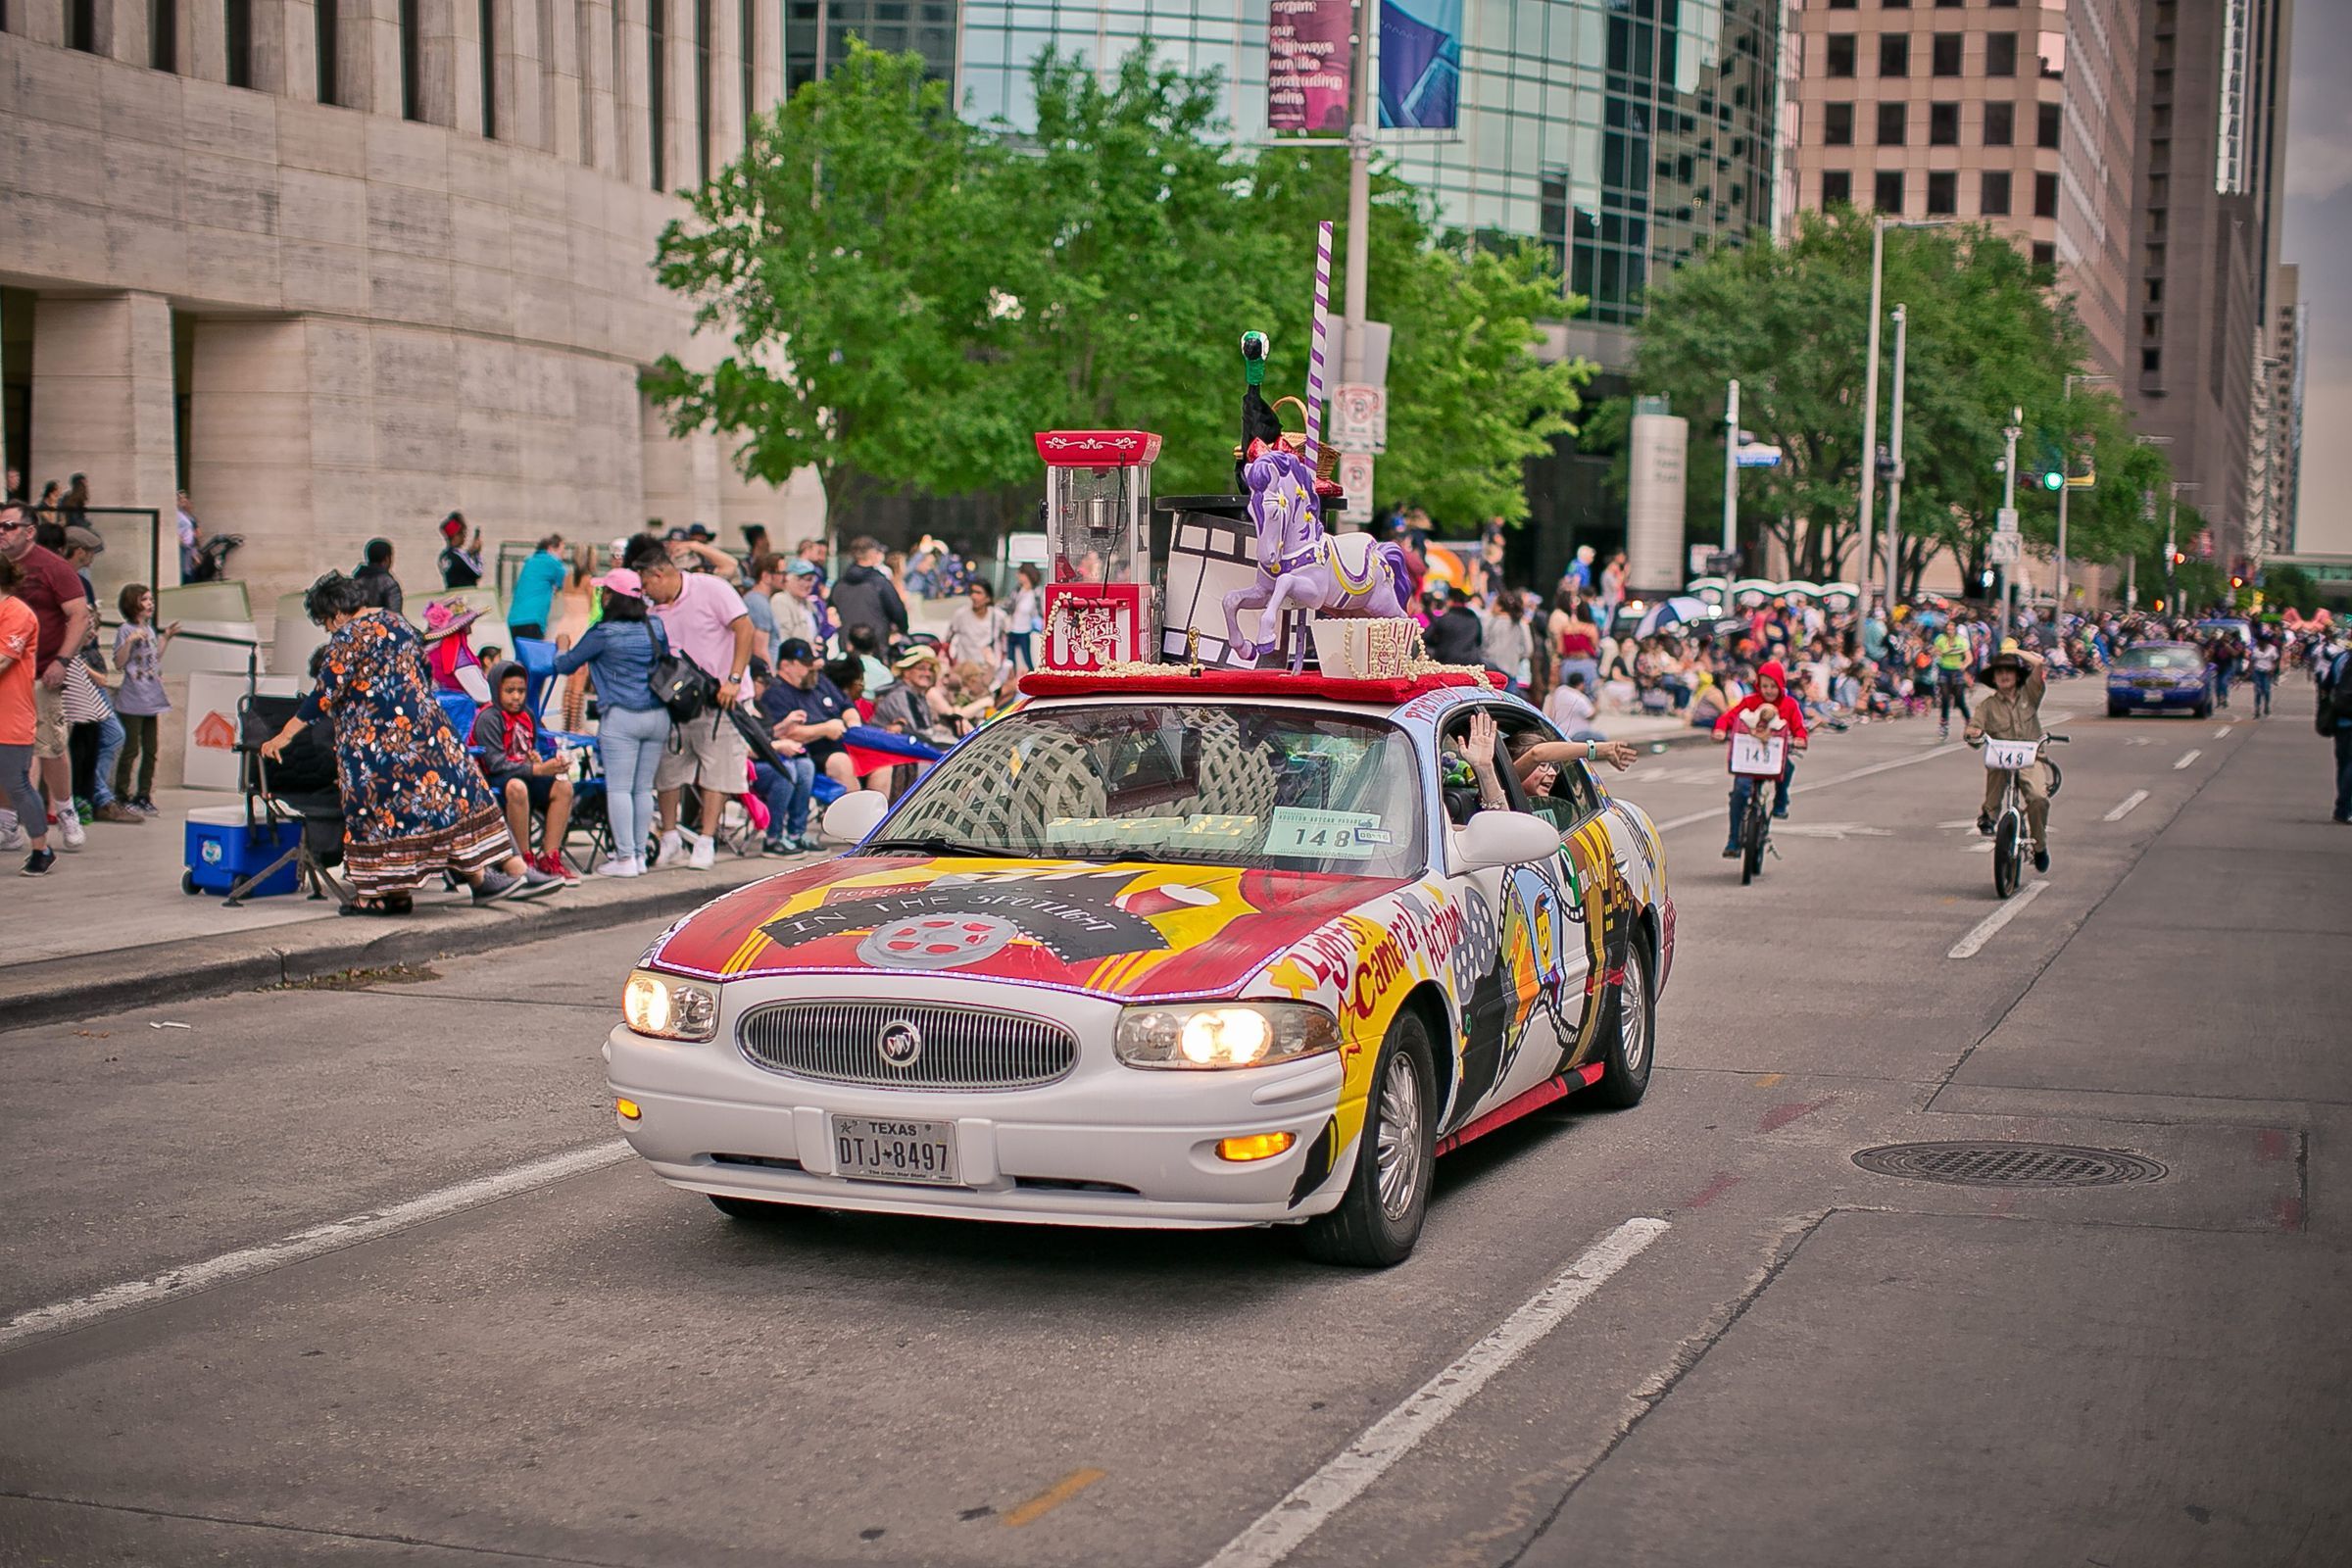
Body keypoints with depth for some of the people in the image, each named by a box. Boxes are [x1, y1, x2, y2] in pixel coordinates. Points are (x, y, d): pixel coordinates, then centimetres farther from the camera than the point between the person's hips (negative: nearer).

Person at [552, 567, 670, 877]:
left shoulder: (603, 634, -7)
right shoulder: (656, 628, 7)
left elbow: (565, 666, 5)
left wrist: (562, 648, 27)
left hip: (621, 718, -5)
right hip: (658, 716, 5)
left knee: (618, 788, -1)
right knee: (644, 788, 10)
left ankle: (625, 858, -3)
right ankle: (640, 854, 13)